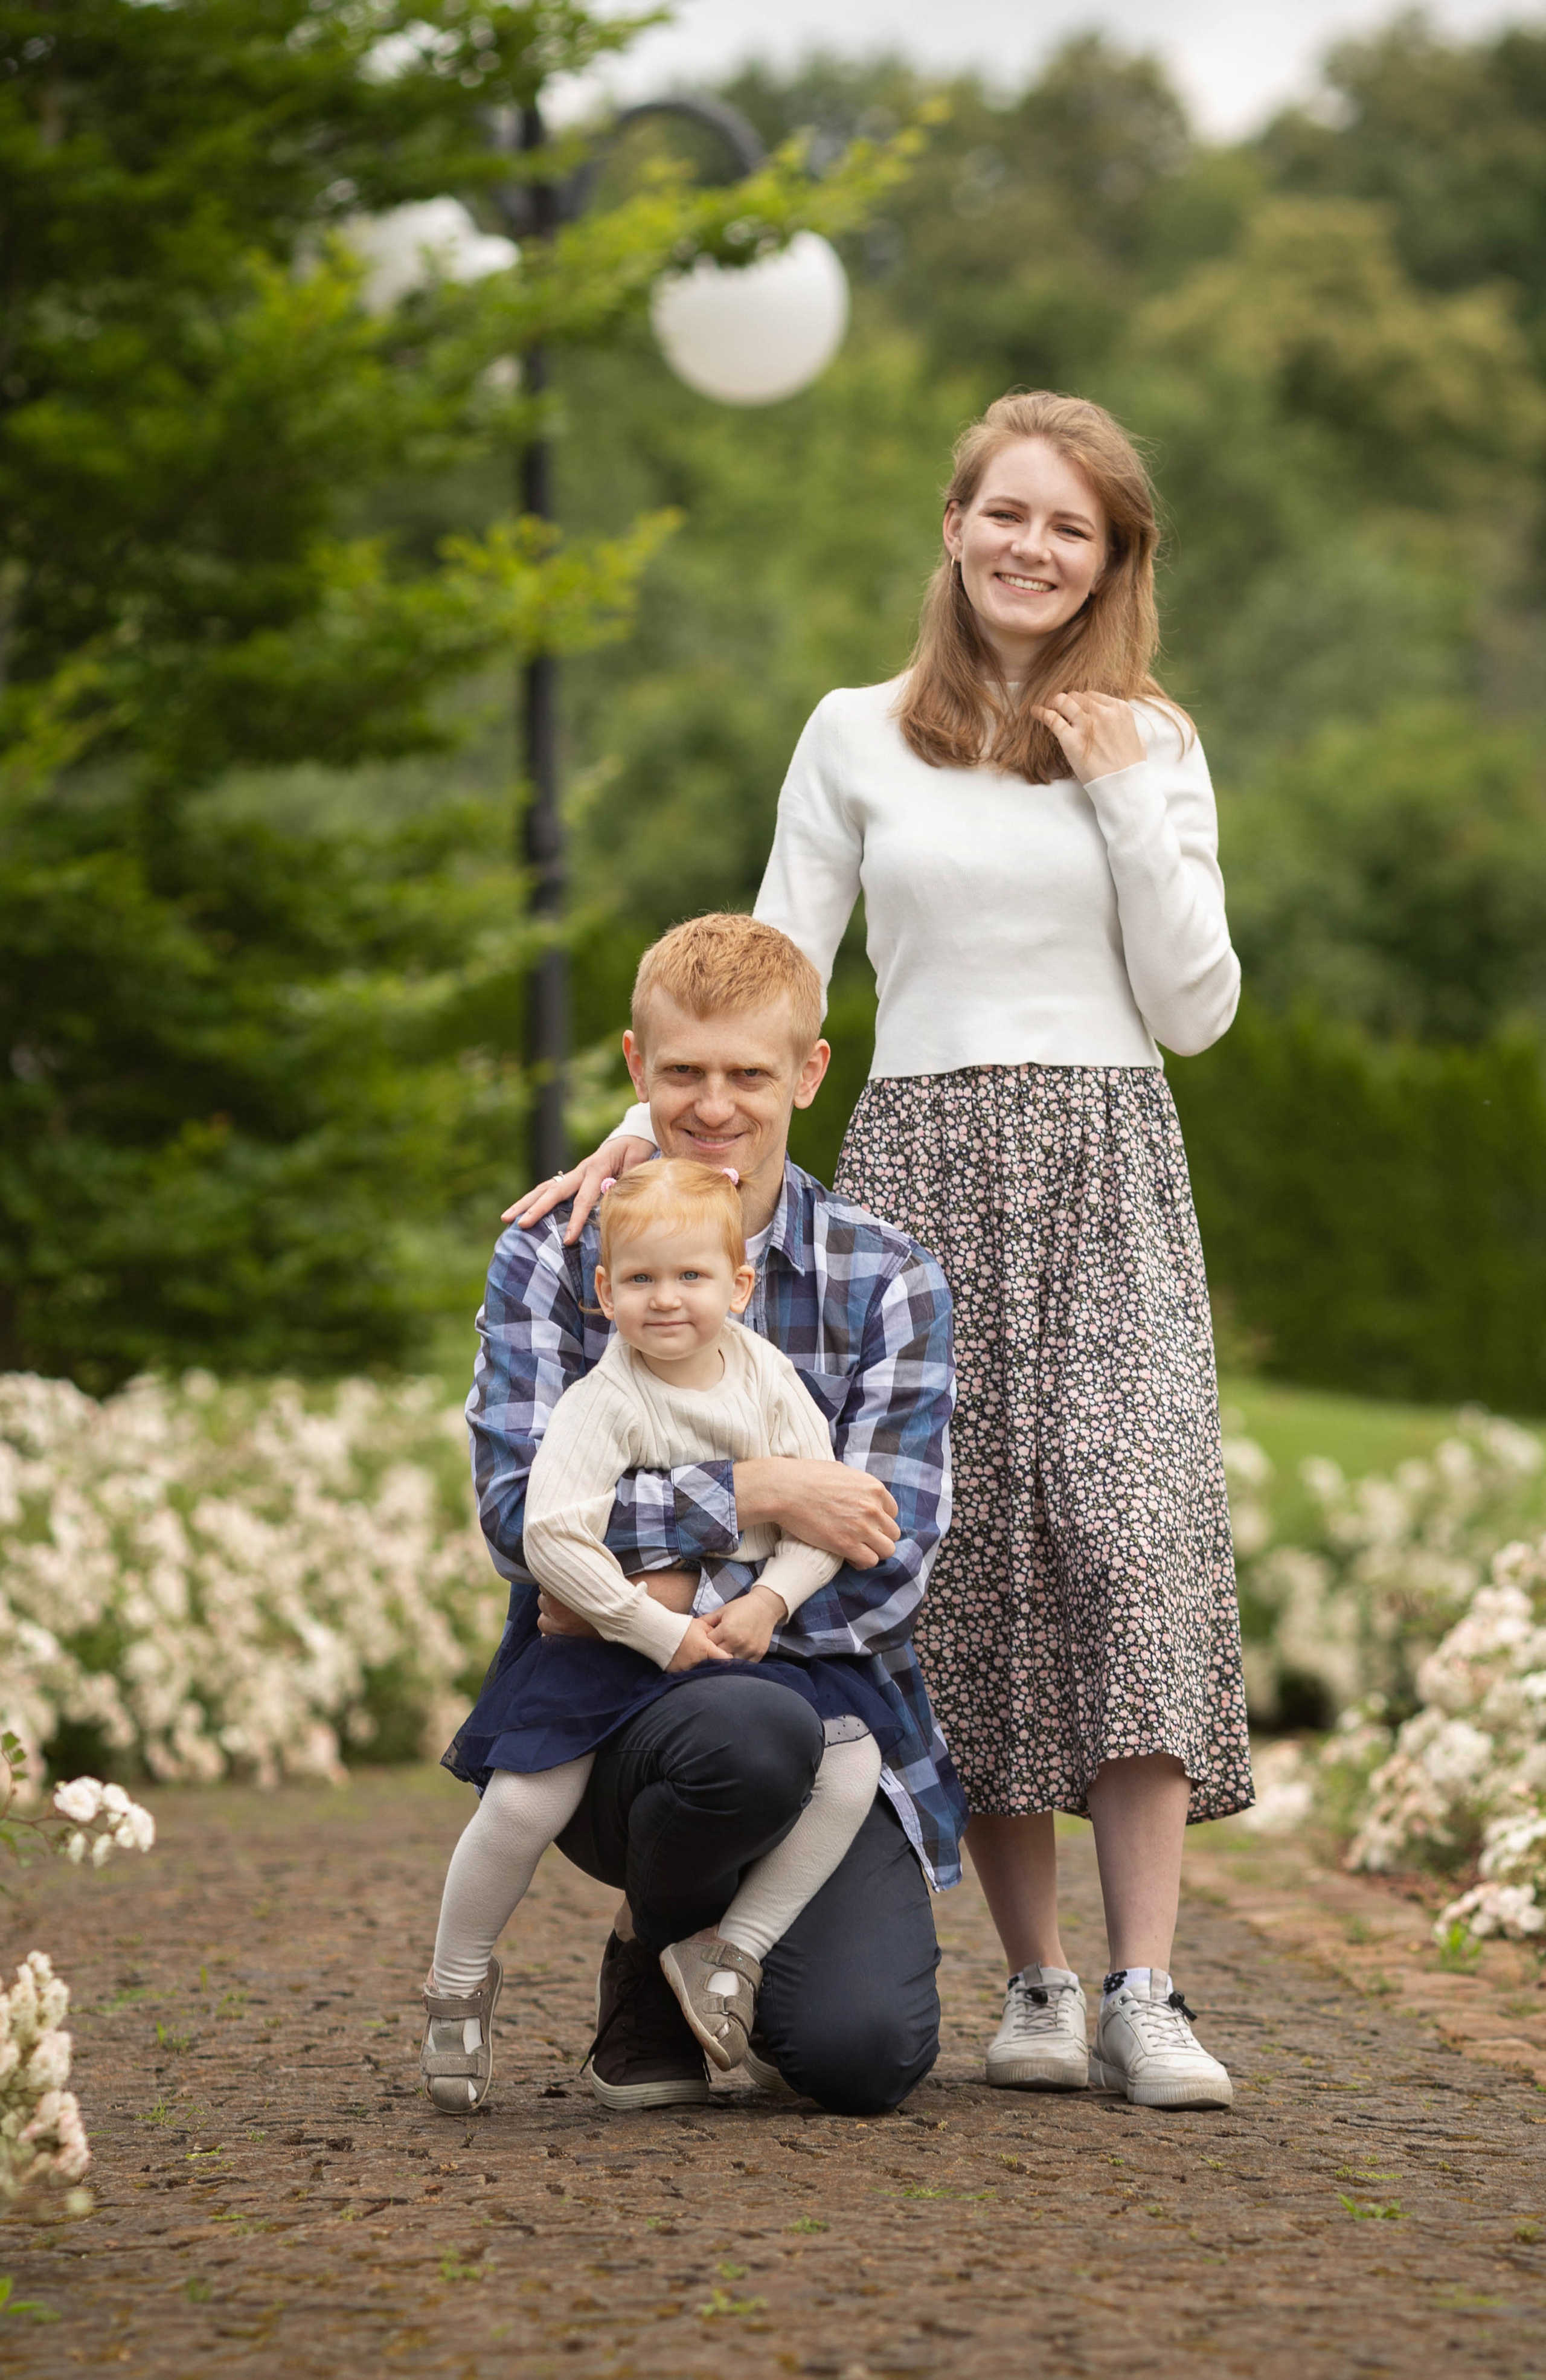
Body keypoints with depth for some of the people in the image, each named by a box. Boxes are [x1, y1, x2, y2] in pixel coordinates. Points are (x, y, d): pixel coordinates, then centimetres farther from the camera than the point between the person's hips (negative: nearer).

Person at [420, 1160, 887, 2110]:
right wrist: (664, 1635, -21)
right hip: (615, 1641, -3)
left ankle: (731, 1947, -2)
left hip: (749, 1633, 4)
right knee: (526, 1799, -21)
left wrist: (769, 1601, -17)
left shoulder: (769, 1380, -1)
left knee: (854, 1763, -18)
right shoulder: (603, 1402, -14)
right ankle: (460, 1982, 6)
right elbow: (553, 1537, -22)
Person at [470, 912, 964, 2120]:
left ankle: (748, 1947, 16)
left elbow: (885, 1569, -6)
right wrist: (753, 1493, -19)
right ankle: (651, 1958, -3)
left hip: (838, 1708, 1)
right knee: (754, 1732, -38)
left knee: (862, 2053, -24)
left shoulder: (888, 1281, 4)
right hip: (594, 1722, -1)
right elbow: (520, 1511, -10)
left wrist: (659, 1596, -14)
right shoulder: (551, 1263, 4)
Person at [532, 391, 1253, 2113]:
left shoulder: (1152, 747, 10)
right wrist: (647, 1128, -6)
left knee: (1134, 1533, -15)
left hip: (1105, 1171, 0)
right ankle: (1037, 1983, 3)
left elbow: (1196, 1009, 4)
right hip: (924, 1166, 1)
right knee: (965, 1559, -6)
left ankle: (1144, 1997, -16)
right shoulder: (857, 739, 10)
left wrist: (1128, 803, -4)